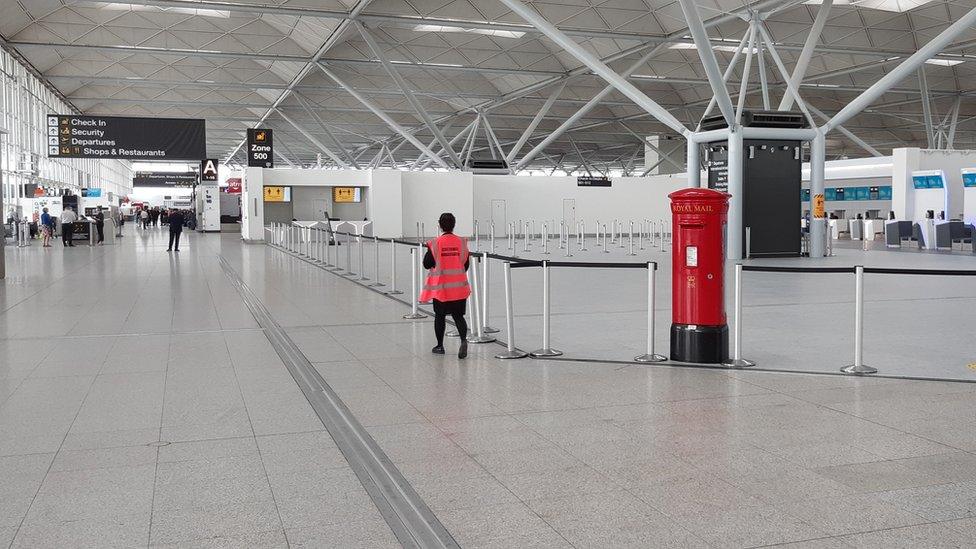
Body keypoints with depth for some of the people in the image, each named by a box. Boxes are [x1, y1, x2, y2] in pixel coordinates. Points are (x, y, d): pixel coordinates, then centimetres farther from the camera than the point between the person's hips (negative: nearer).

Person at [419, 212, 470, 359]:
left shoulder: (435, 243, -10)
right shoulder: (461, 242, -2)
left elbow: (427, 264, -4)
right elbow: (465, 265, 5)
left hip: (440, 286, -2)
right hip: (459, 286, 2)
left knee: (440, 315, 12)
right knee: (458, 316, 7)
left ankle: (440, 346, 21)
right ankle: (464, 340, -16)